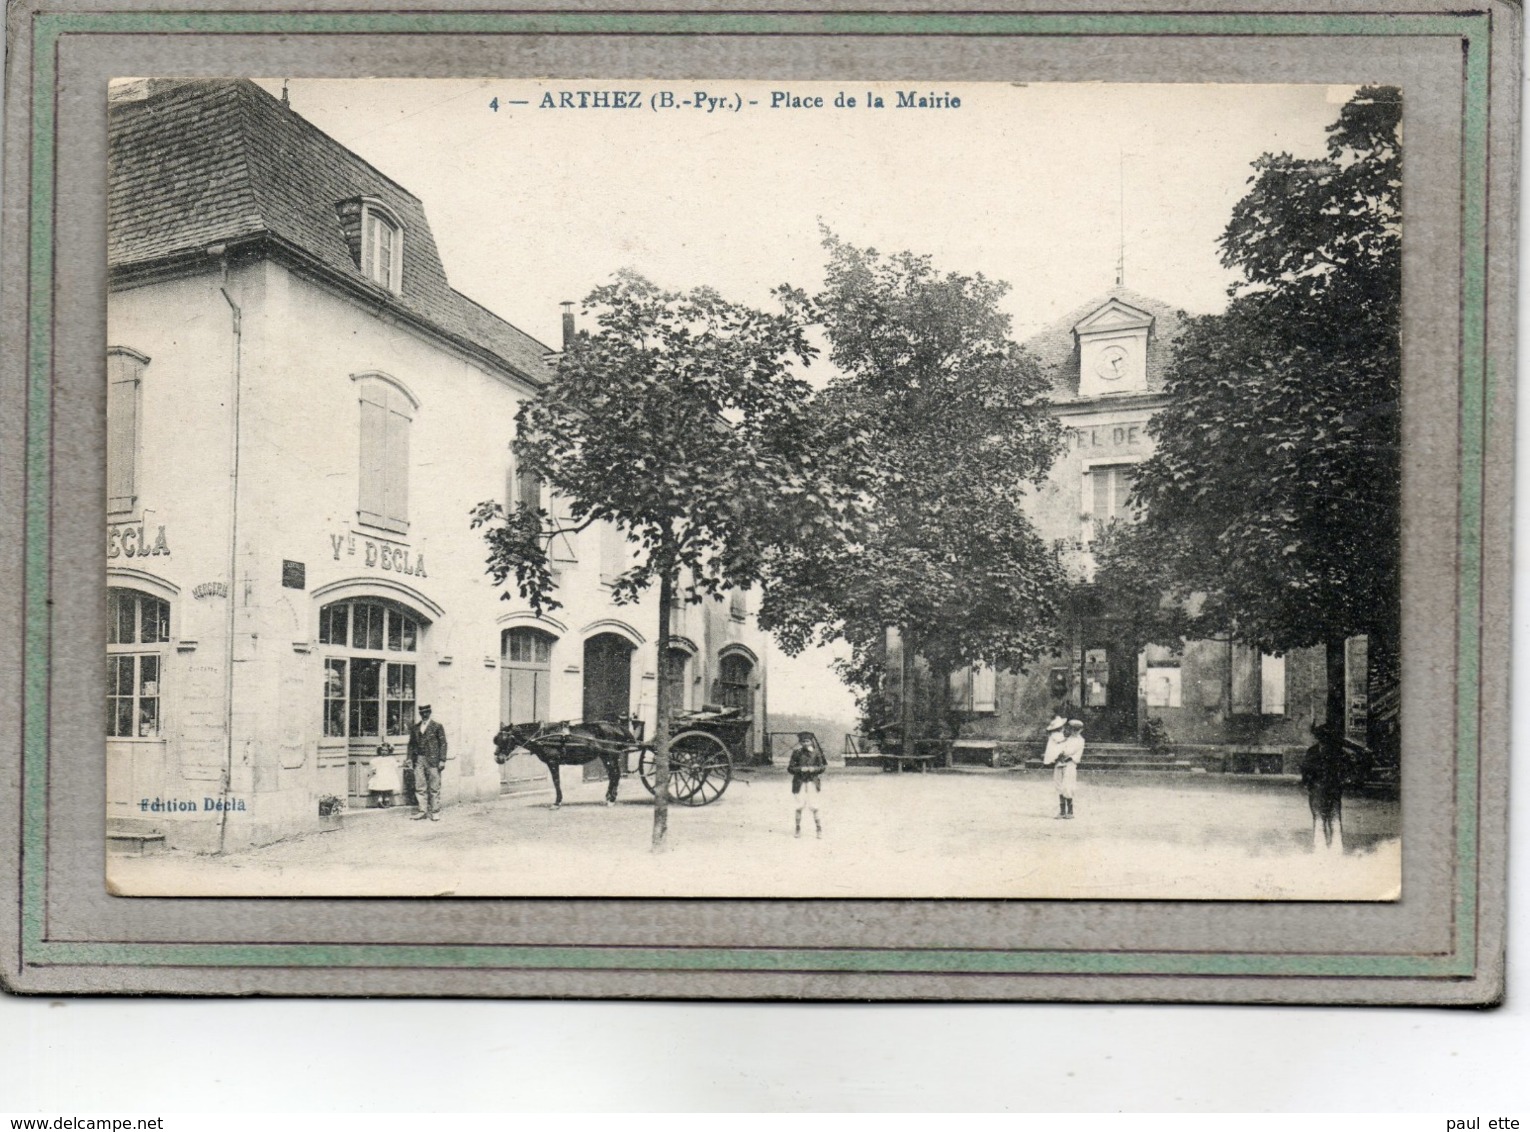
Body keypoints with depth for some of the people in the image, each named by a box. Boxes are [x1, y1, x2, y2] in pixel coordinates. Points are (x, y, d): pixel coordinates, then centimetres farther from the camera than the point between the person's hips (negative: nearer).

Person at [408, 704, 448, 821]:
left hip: (432, 760, -4)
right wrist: (410, 758, 6)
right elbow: (411, 744, 17)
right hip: (418, 760, 4)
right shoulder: (414, 728, 13)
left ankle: (435, 812, 6)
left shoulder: (437, 727, 1)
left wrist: (442, 760, -8)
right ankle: (423, 811, 11)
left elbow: (443, 743, -2)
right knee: (420, 787, 4)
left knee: (434, 787, -1)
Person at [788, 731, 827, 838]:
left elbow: (822, 767, 5)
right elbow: (790, 768, -1)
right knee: (799, 807, 3)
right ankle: (798, 830, 15)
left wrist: (814, 769, -14)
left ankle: (819, 829, 9)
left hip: (813, 782, 0)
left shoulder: (816, 753, 2)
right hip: (800, 782, 0)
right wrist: (801, 769, -17)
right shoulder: (797, 753, 0)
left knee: (814, 807, -2)